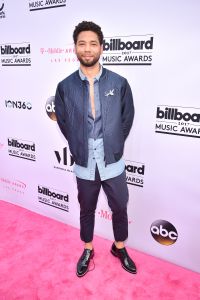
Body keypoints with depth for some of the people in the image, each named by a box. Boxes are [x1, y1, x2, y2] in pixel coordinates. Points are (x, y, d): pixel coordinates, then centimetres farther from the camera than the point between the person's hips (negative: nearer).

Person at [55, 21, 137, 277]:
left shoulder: (119, 83, -6)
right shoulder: (65, 87, -4)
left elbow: (127, 118, 3)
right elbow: (63, 123, 5)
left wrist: (113, 146, 3)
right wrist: (78, 149, 5)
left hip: (113, 163, 0)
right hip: (84, 164, 0)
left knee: (119, 208, 16)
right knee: (86, 210, 19)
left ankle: (119, 248, 44)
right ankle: (88, 250, 45)